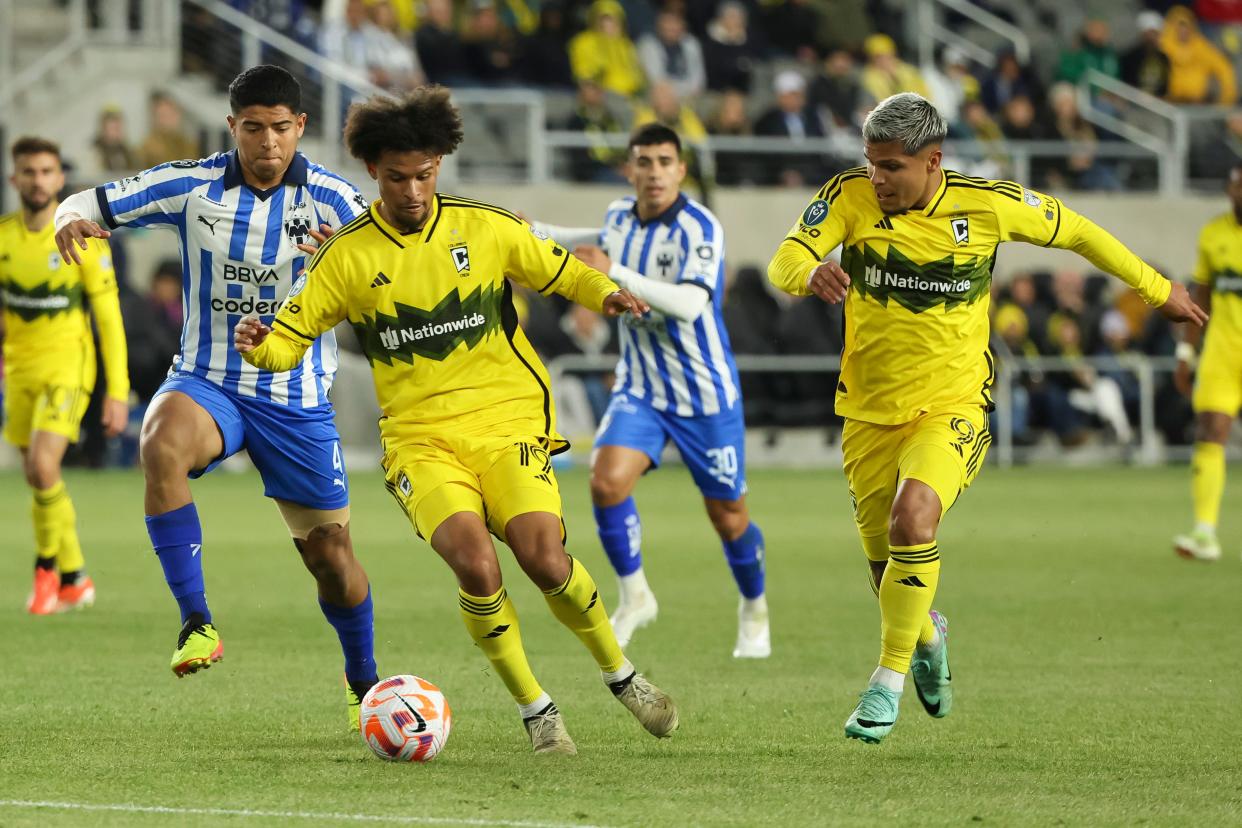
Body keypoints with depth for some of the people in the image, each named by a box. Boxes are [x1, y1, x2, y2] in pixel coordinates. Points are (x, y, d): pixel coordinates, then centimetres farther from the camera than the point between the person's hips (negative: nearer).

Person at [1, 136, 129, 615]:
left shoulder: (82, 239, -8)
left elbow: (109, 319, -6)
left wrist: (118, 392, -9)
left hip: (68, 365, -4)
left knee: (44, 466, -21)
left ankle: (48, 565, 0)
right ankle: (75, 580, 22)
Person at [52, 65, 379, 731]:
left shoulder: (331, 199, -7)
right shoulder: (191, 186, -5)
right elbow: (89, 204, 0)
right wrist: (74, 219, -25)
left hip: (298, 399, 0)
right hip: (207, 382, 0)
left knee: (329, 551, 5)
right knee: (161, 447, -35)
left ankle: (362, 682, 33)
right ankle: (197, 624, -31)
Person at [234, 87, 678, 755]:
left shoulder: (486, 228, 3)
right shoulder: (346, 256, 1)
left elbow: (558, 271, 17)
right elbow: (289, 337, 4)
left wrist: (605, 294, -3)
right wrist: (258, 345, -19)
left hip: (509, 422, 0)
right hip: (420, 438, 0)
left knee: (544, 559, -20)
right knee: (475, 564, -26)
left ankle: (620, 674, 9)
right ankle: (534, 708, -4)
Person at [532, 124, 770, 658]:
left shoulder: (699, 228, -21)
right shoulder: (619, 216, 0)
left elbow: (690, 303, -35)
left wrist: (614, 272, -38)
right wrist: (539, 233, 29)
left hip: (704, 392, -4)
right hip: (639, 388, 4)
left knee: (727, 516, 6)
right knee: (607, 480, -19)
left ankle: (754, 609, 35)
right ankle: (634, 597, 1)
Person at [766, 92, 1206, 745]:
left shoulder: (988, 205, -9)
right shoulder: (850, 196, -9)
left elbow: (1076, 232, 7)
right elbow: (784, 261, -20)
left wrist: (1156, 287, 17)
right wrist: (810, 274, -45)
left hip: (952, 405, -2)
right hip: (870, 412, 2)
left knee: (914, 516, -29)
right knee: (886, 564, 8)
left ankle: (889, 680, -17)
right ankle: (927, 636, 45)